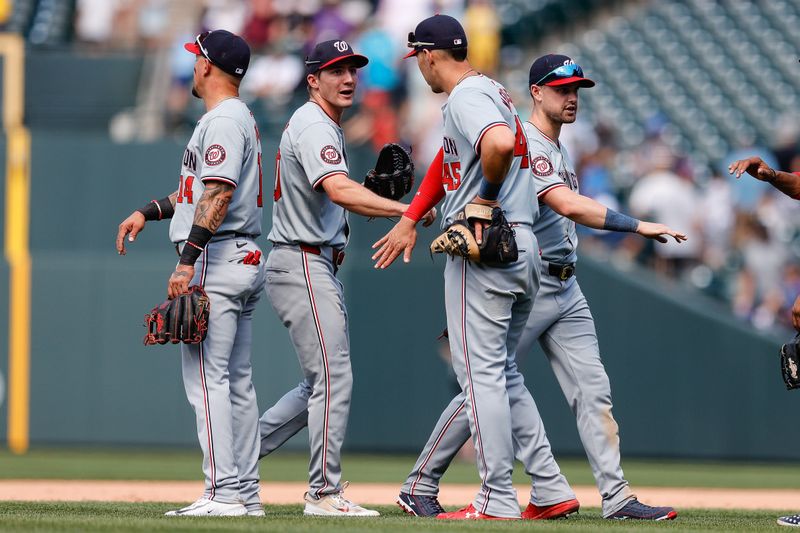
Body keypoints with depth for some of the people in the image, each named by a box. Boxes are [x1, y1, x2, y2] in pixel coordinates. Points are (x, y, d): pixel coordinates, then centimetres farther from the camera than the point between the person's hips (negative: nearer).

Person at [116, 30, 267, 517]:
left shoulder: (222, 120, -12)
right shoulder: (241, 119, 20)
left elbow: (219, 194, -23)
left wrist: (188, 261, -27)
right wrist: (148, 212, 26)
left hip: (217, 259, -11)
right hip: (247, 261, 11)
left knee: (207, 377, -12)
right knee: (237, 381, 10)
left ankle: (224, 492, -16)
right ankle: (247, 493, 11)